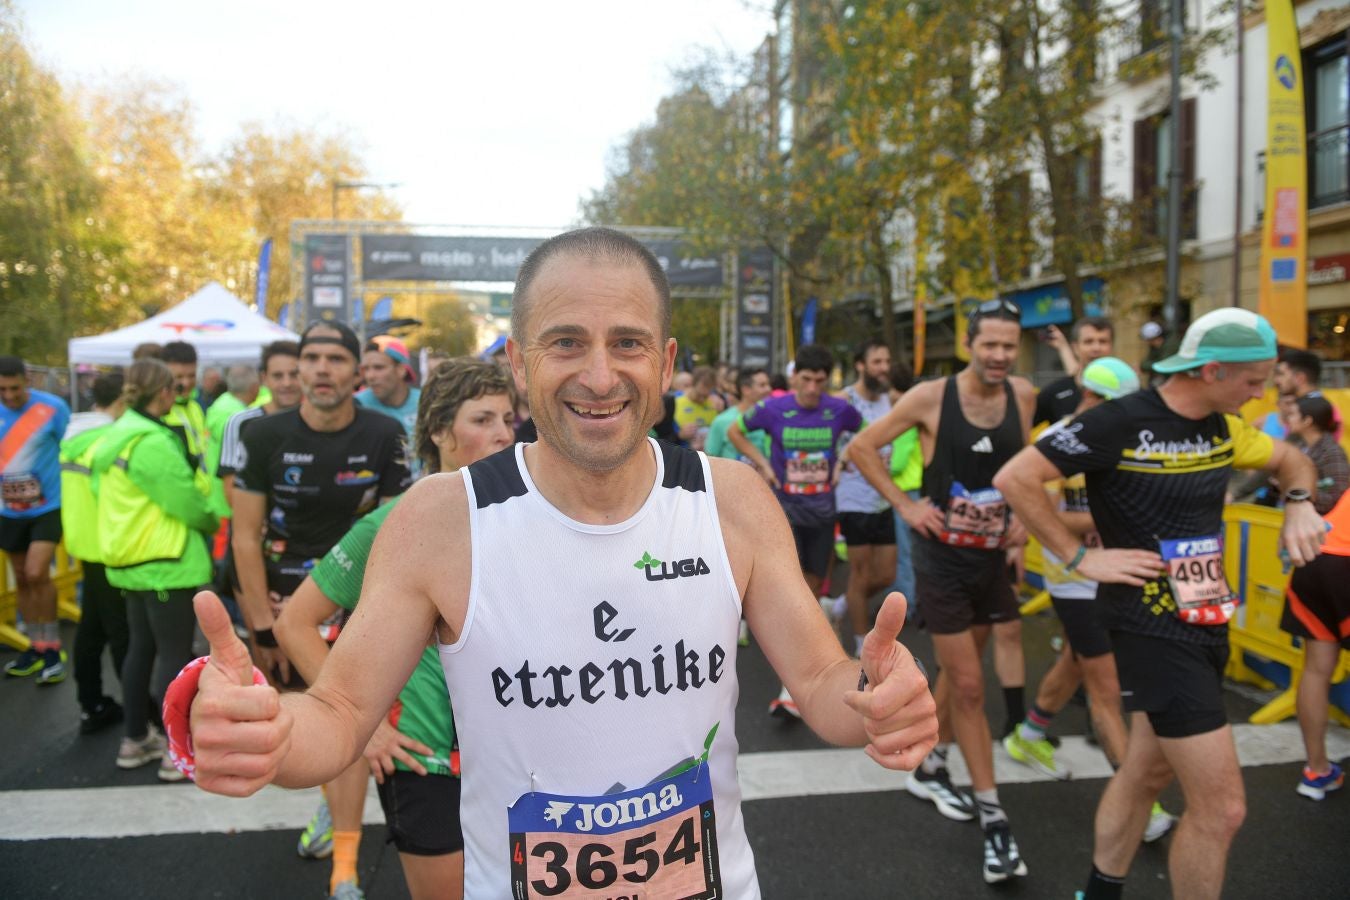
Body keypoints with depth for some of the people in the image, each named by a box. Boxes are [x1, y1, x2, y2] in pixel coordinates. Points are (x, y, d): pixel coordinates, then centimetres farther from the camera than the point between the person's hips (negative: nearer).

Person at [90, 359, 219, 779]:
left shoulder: (116, 436, 9)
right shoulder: (154, 443, -21)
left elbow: (101, 489, 16)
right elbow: (189, 504, -18)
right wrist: (213, 522, 3)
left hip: (131, 560, 10)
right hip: (167, 562, -10)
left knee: (141, 647, 18)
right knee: (176, 654, -1)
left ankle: (136, 739, 29)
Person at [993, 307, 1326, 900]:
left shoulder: (1223, 429, 6)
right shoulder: (1121, 423, -18)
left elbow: (1292, 462, 25)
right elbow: (1014, 479, -20)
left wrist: (1299, 505, 3)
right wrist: (1080, 558, -18)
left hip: (1208, 624, 8)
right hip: (1153, 630, -8)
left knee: (1147, 773, 20)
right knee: (1222, 806, -6)